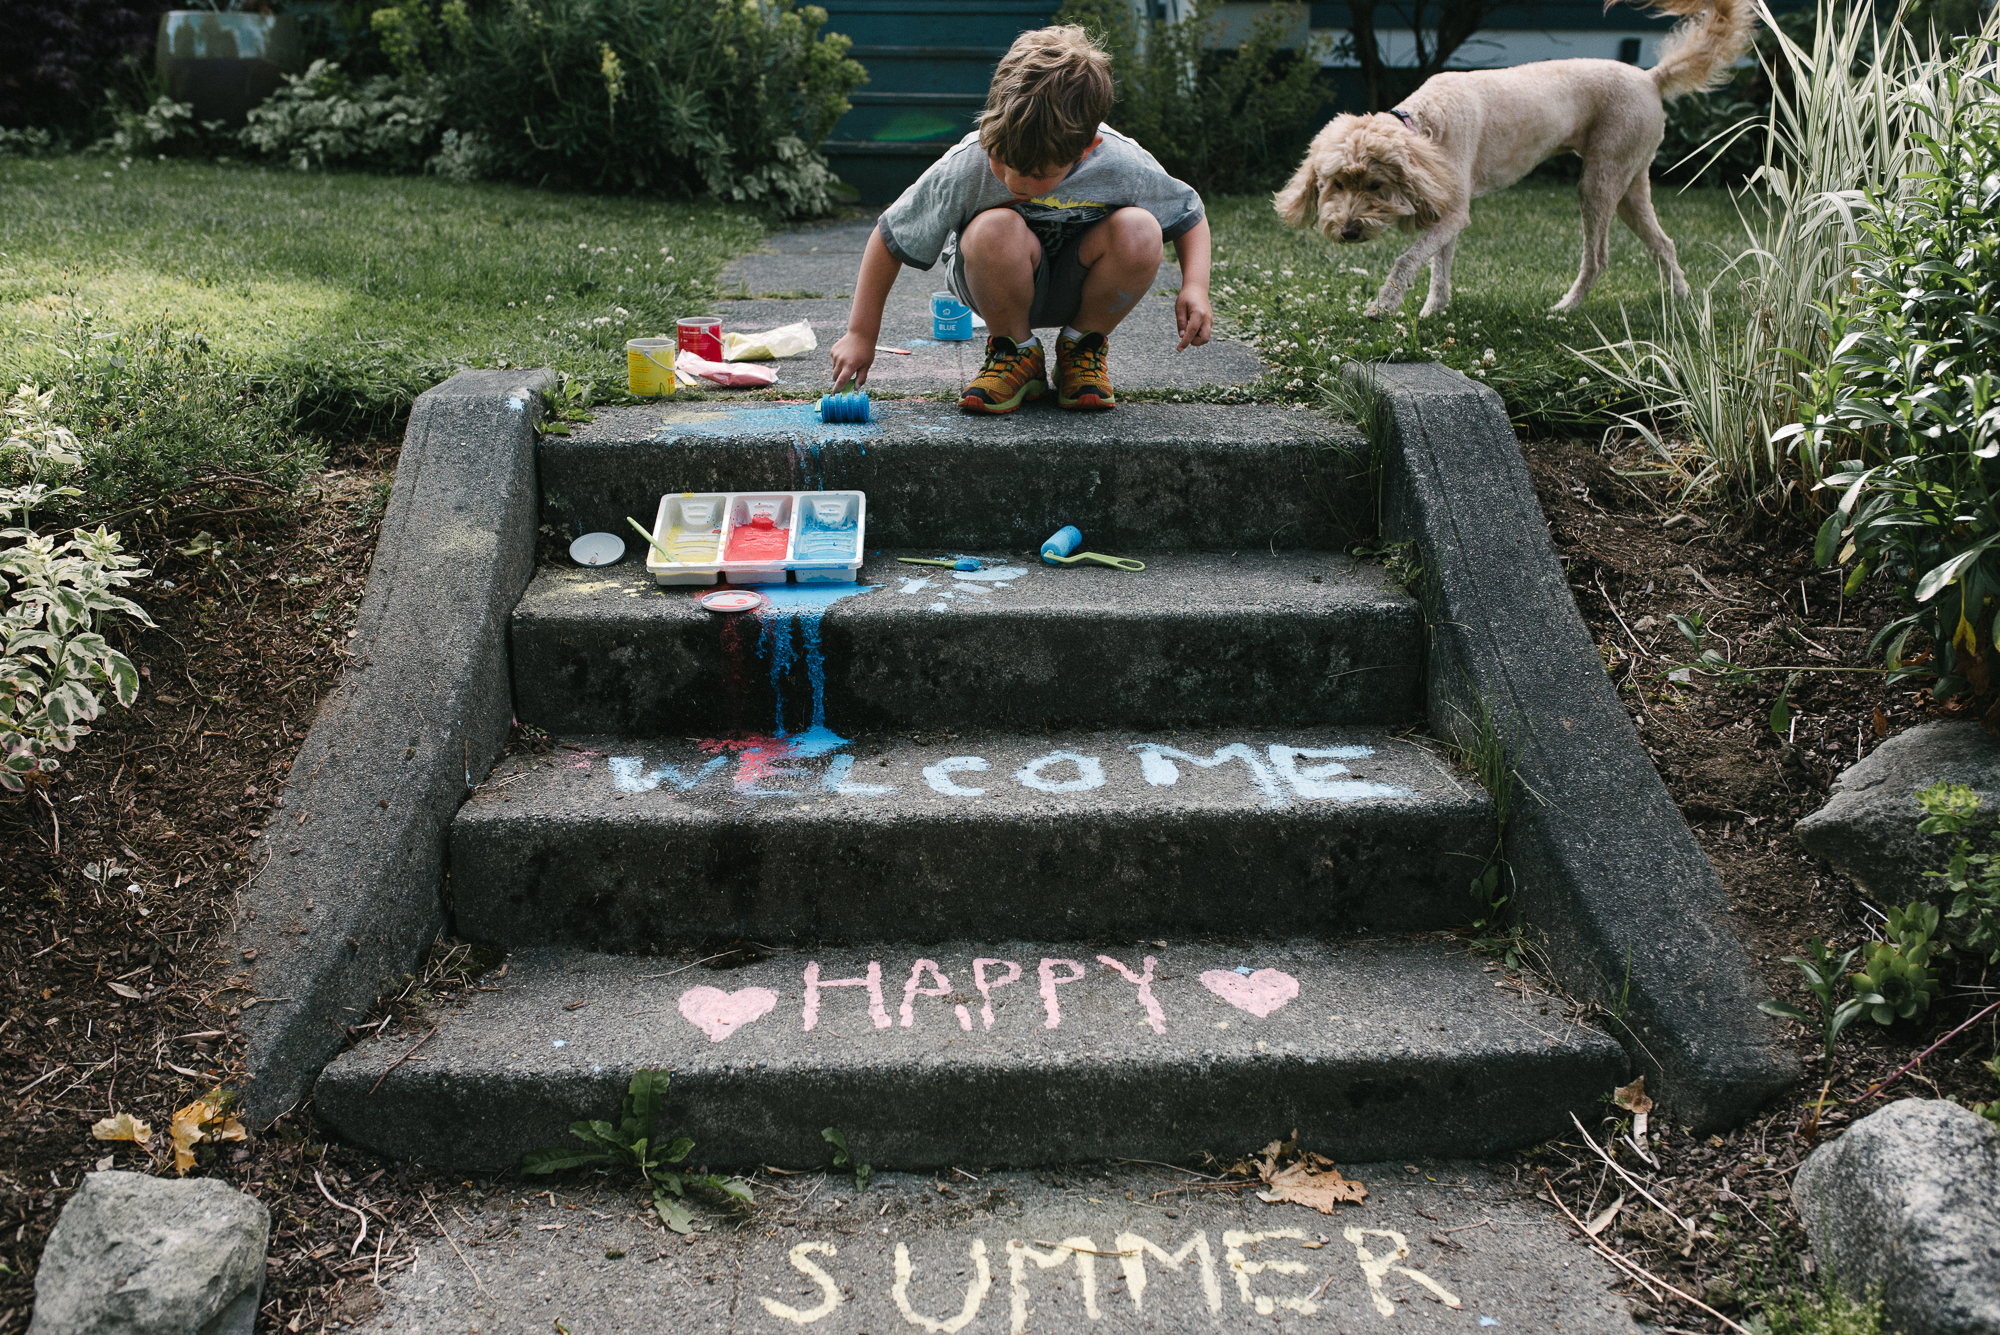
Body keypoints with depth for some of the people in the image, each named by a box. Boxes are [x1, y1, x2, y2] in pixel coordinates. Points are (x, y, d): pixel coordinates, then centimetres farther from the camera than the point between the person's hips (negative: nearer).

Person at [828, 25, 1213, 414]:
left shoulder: (1123, 167, -24)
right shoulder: (964, 167, -26)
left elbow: (1190, 212, -5)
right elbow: (889, 237, -13)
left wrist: (1195, 288, -23)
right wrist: (861, 334, -10)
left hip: (1081, 287, 1)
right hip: (1000, 288, -1)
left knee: (1139, 230, -32)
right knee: (995, 230, -37)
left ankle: (1083, 348, -3)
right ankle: (1015, 353, -7)